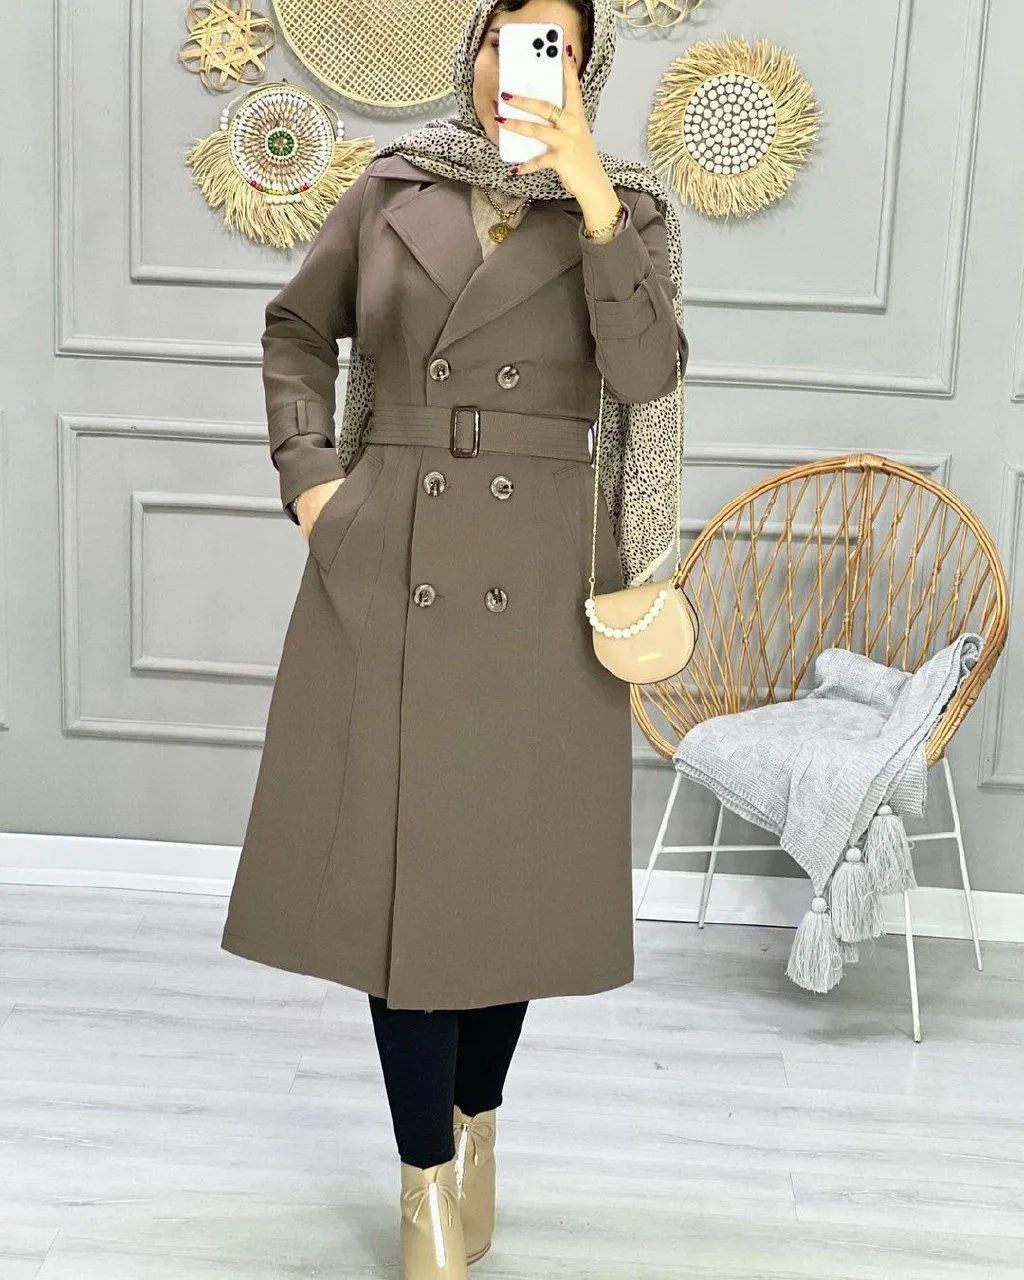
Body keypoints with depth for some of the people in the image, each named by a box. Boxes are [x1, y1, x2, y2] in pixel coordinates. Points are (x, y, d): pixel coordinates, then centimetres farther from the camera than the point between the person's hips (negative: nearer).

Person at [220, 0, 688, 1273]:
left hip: (539, 575, 0)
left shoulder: (627, 210, 4)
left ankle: (476, 1120, 33)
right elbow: (295, 330, 17)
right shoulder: (392, 188, 7)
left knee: (511, 862, 7)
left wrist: (590, 198, -17)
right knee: (400, 866, 1)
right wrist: (309, 476, 4)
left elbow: (646, 377, -12)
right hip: (388, 566, 1)